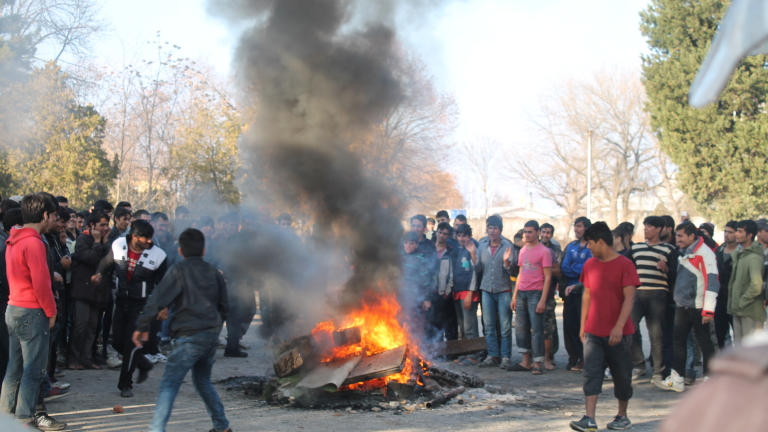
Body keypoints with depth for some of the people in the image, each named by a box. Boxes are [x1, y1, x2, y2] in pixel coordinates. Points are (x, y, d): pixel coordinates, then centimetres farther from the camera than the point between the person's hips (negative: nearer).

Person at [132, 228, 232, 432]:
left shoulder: (178, 271, -4)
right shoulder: (214, 273, 13)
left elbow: (157, 300, -10)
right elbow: (224, 306, 18)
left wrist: (142, 326, -4)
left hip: (189, 336, -6)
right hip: (212, 335, 6)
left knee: (169, 385, -6)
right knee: (203, 381, 24)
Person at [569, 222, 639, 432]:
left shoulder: (624, 265, -10)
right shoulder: (590, 264, 8)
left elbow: (629, 297, -15)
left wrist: (619, 326, -24)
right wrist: (583, 325, 12)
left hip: (618, 333, -4)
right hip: (593, 332, 4)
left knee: (622, 375, 8)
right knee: (591, 374, -6)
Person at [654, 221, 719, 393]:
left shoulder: (704, 254, -14)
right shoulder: (684, 253, 13)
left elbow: (712, 282, -19)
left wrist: (708, 309, -22)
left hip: (697, 307, -9)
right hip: (682, 305, 9)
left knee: (704, 342, 0)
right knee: (678, 340, 10)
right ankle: (676, 379, 16)